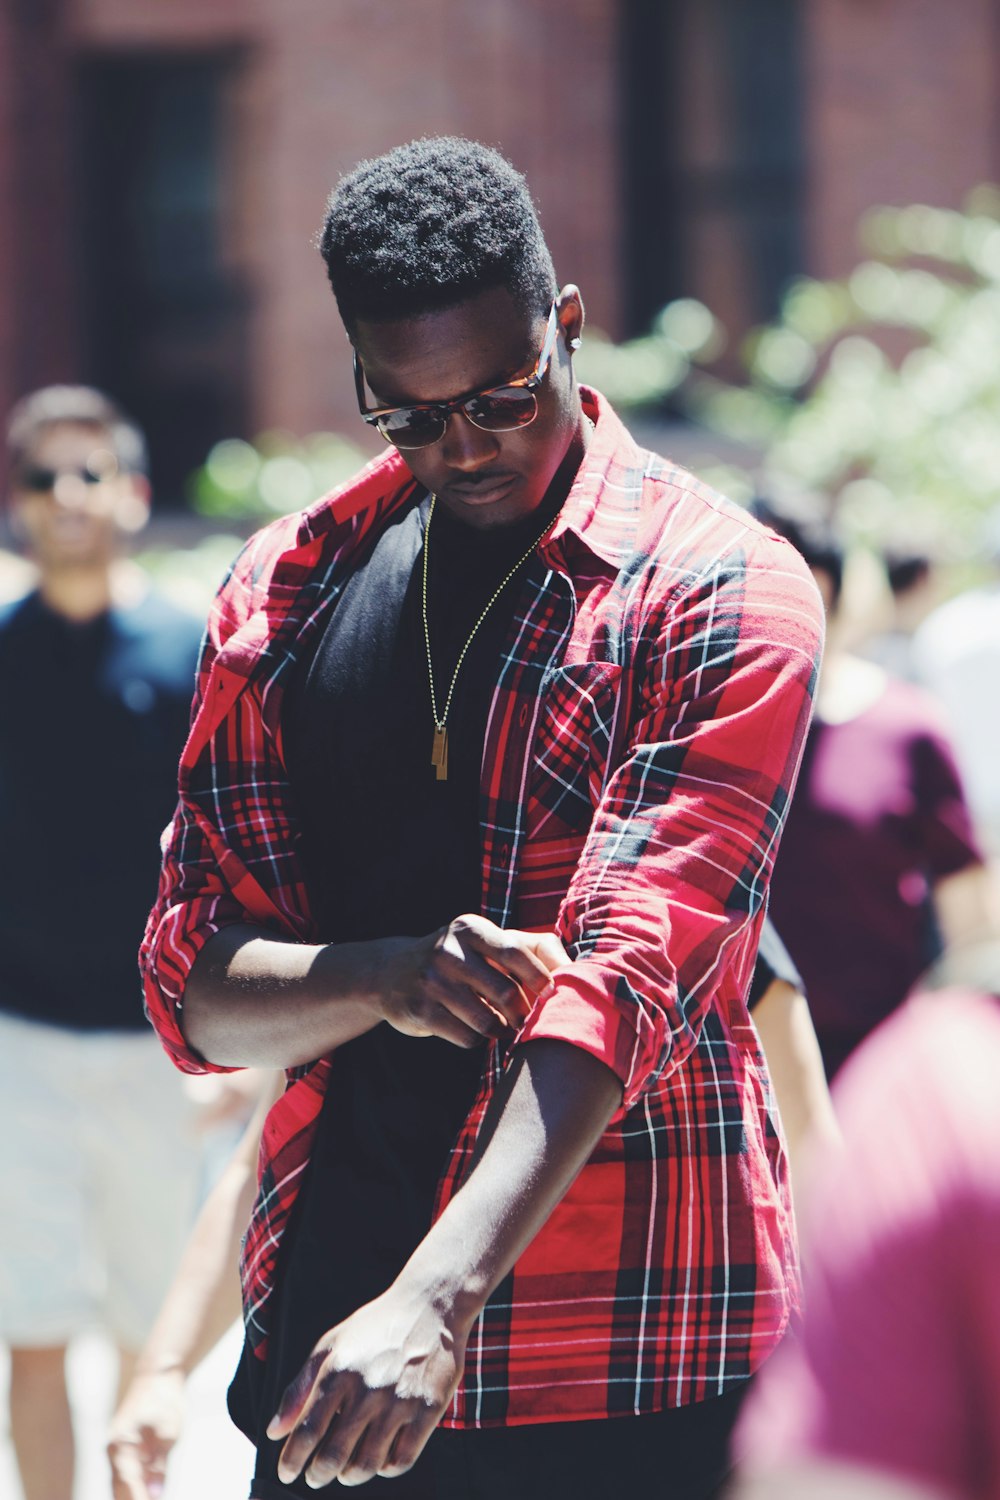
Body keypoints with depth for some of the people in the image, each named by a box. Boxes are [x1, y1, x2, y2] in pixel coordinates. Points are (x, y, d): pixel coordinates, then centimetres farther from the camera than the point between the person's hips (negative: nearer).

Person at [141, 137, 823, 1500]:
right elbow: (193, 989, 5)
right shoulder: (286, 594, 7)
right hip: (325, 1312, 4)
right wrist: (382, 978, -17)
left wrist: (436, 1302, -32)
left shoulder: (719, 594, -8)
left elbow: (634, 974, -20)